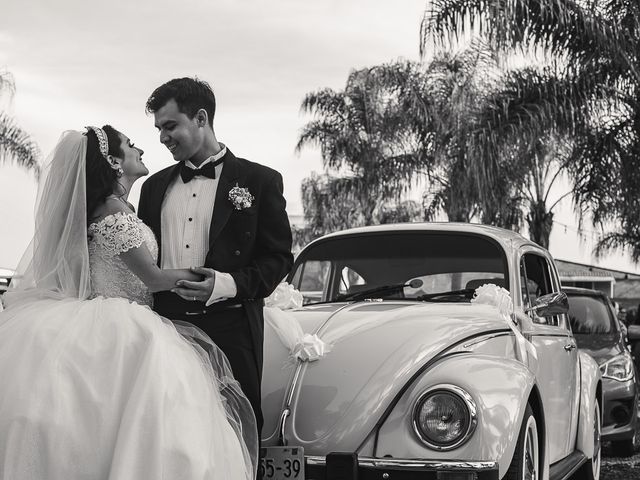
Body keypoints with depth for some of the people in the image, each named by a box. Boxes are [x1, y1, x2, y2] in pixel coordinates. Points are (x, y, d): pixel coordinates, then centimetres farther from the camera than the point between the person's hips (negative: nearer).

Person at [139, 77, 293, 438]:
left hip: (229, 328, -3)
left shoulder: (260, 181, 3)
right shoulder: (155, 186, 17)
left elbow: (278, 257, 0)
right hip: (165, 327, 4)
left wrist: (229, 284, -17)